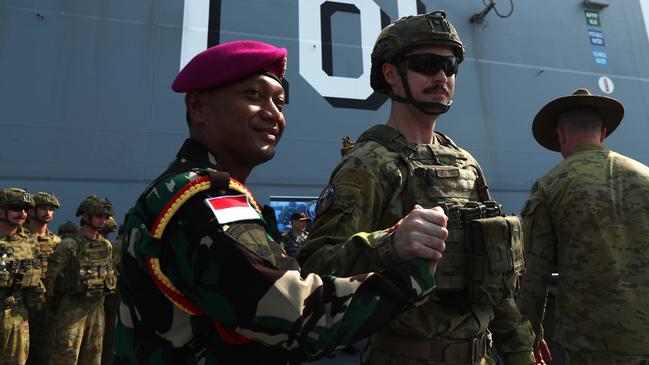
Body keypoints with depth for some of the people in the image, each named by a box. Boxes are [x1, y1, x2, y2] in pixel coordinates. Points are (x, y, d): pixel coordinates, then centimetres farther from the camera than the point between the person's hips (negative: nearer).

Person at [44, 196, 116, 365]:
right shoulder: (69, 245, -14)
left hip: (97, 307, 6)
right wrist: (52, 306, -5)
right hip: (71, 307, -6)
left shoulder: (107, 246, 5)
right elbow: (49, 277, -11)